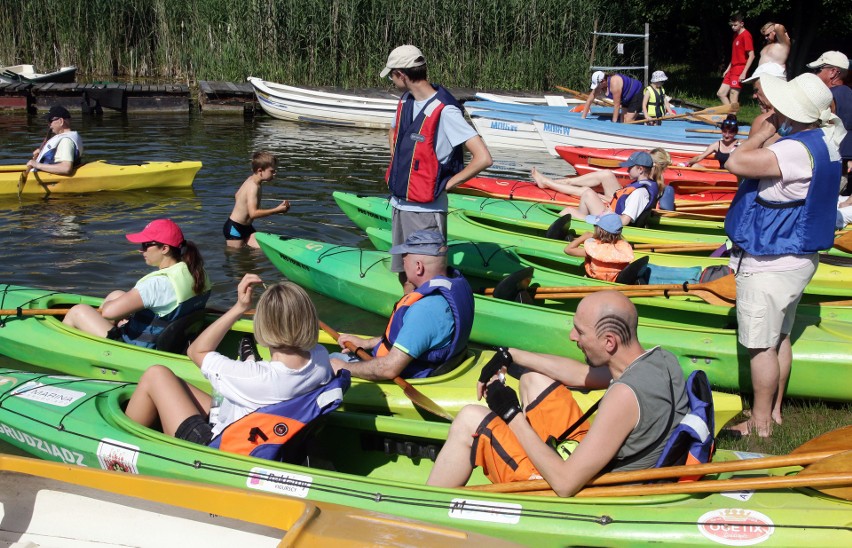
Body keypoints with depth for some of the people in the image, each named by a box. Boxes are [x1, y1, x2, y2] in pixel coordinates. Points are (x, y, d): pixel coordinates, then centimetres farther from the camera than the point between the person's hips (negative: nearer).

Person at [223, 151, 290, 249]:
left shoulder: (251, 180, 5)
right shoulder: (253, 187, -25)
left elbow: (237, 196, 21)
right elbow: (253, 213, -34)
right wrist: (277, 210, -31)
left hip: (245, 227, 9)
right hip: (234, 228, -9)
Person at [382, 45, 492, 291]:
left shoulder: (445, 111, -18)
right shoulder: (405, 102, 8)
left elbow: (483, 158, -25)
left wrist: (447, 184, -16)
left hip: (426, 210, -8)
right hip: (399, 205, 8)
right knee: (405, 277, 16)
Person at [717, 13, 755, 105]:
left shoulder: (746, 35, -12)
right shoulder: (736, 35, 16)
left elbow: (751, 55, -17)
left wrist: (744, 73, -21)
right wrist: (728, 69, 19)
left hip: (739, 70, -10)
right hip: (732, 70, 10)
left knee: (733, 97, -10)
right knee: (721, 93, 8)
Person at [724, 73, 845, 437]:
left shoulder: (797, 150, -29)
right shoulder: (824, 141, 4)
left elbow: (737, 163, -32)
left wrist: (767, 131, -20)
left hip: (768, 264, -10)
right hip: (797, 257, 10)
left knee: (761, 345, 2)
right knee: (779, 337, 20)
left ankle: (760, 424, 14)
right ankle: (774, 410, 33)